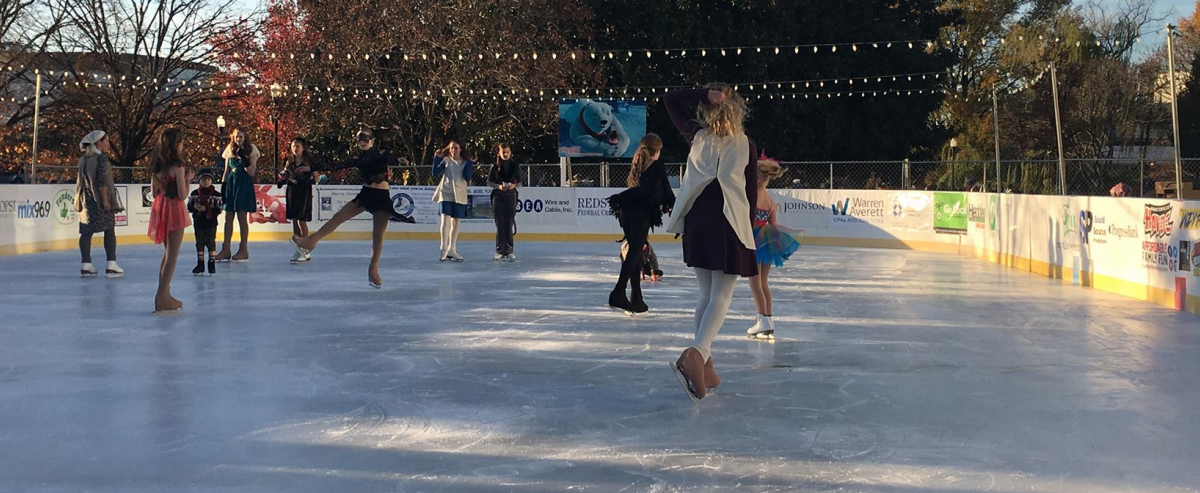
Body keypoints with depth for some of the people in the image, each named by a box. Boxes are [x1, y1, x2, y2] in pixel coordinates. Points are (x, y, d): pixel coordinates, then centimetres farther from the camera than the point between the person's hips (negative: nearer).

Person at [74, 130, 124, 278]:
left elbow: (82, 180, 13)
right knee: (109, 231, 2)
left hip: (87, 200, 7)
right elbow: (102, 181, -17)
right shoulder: (101, 158, -11)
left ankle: (86, 265, 6)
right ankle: (111, 265, -1)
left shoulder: (83, 159, 10)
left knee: (86, 232, 6)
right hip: (100, 200, -6)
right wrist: (105, 200, -17)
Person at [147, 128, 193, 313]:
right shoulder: (177, 165, -15)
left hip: (160, 207, 7)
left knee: (167, 253, 18)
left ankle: (164, 295, 21)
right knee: (172, 255, -2)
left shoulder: (156, 166, 6)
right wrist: (187, 179, -1)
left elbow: (154, 192, 10)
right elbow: (182, 194, -16)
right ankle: (162, 296, -5)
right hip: (174, 208, -7)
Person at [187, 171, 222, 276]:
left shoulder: (216, 195, -7)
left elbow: (219, 210, -10)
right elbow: (189, 207, 4)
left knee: (211, 243, 3)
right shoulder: (194, 193, 1)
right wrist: (194, 206, -18)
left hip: (211, 223, -3)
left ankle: (212, 264, 12)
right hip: (198, 223, 3)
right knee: (199, 244, 11)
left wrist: (206, 209, -21)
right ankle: (200, 265, 19)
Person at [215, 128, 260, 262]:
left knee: (242, 218, -4)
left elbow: (252, 172, -7)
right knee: (228, 218, 4)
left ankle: (243, 250, 2)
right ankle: (225, 250, 7)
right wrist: (223, 187, 9)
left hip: (244, 185, -5)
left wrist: (243, 159, -18)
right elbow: (226, 171, 15)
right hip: (230, 183, 5)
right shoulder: (230, 151, 12)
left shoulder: (251, 150, -1)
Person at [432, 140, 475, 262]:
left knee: (456, 222, 9)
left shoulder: (466, 162, 6)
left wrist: (470, 164, -10)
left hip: (460, 195, 3)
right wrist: (436, 158, -9)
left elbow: (467, 177, -5)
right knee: (445, 220, -15)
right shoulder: (446, 161, 4)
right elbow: (435, 173, -4)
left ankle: (452, 250, 18)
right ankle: (444, 250, -14)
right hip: (446, 193, -3)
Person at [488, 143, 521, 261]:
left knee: (509, 224, -1)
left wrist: (514, 185, -14)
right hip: (498, 196, 0)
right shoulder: (495, 166, 2)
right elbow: (489, 182, 2)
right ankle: (500, 251, 6)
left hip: (511, 196, 0)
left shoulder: (515, 166, 4)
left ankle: (509, 250, 4)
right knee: (500, 224, 1)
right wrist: (499, 186, -14)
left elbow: (519, 182, 7)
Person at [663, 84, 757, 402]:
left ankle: (705, 367, 14)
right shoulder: (746, 145, 1)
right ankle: (697, 354, -30)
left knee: (706, 295, 14)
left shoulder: (697, 136, 5)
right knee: (722, 296, -6)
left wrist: (705, 93, 2)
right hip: (730, 224, -3)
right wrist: (747, 226, 14)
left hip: (697, 221, 3)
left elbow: (670, 100, 14)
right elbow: (752, 192, 3)